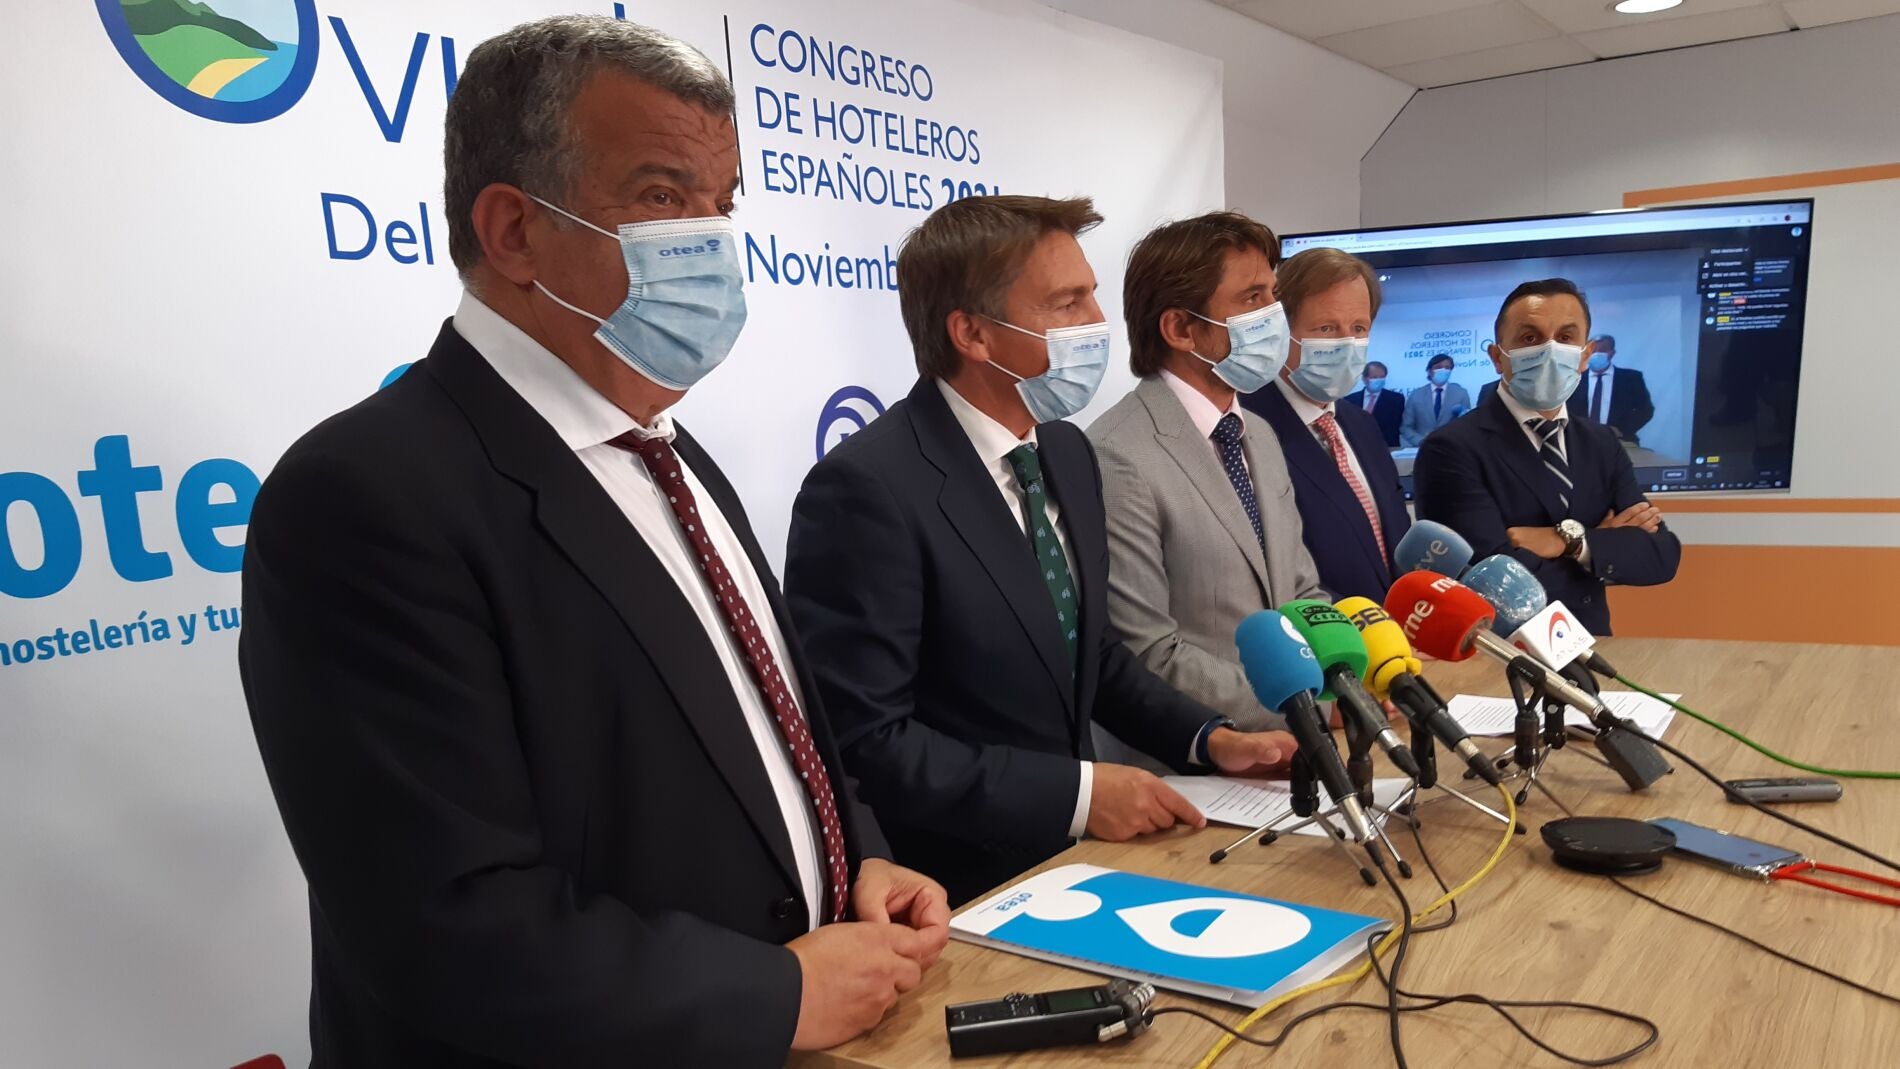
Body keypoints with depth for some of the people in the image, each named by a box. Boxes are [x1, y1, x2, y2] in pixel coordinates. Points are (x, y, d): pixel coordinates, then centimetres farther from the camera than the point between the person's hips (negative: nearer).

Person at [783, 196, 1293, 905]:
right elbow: (865, 741, -20)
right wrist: (1075, 793, -20)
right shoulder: (867, 489, -20)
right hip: (956, 892, -6)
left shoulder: (1067, 453, 5)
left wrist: (1207, 738, 3)